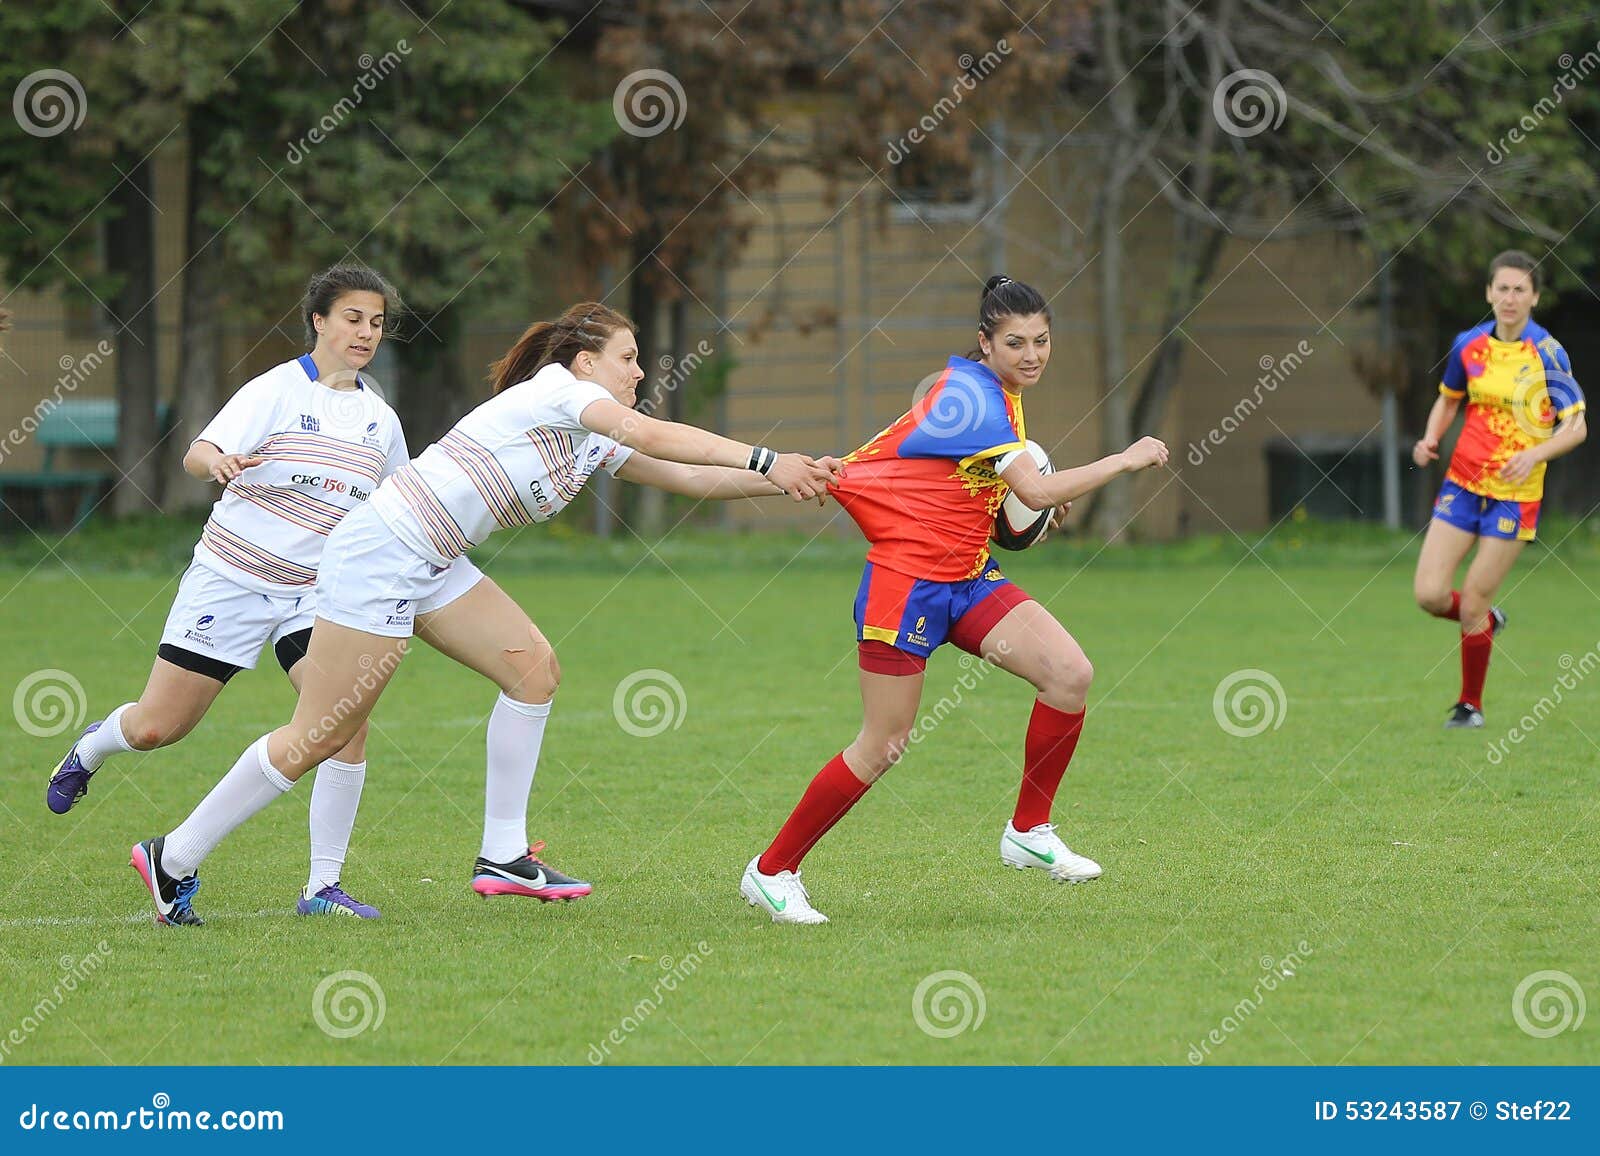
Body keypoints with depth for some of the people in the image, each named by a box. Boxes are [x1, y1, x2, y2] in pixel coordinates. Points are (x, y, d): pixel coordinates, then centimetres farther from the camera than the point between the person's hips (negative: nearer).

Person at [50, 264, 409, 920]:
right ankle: (95, 745, 42)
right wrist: (217, 461, -47)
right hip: (231, 581, -3)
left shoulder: (379, 418, 6)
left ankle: (322, 886, -11)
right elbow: (196, 455, -25)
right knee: (155, 729, 3)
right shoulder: (276, 391, -11)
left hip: (313, 594, 4)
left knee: (348, 722, -19)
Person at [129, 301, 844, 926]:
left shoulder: (594, 445, 15)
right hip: (380, 550, -10)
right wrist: (766, 461, -24)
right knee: (319, 737, -7)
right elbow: (654, 437, -24)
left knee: (533, 666, -1)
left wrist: (794, 479, 3)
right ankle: (174, 859, 3)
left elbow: (688, 476, 14)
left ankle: (503, 857, 3)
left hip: (431, 564, 10)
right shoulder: (556, 389, -11)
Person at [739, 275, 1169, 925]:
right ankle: (771, 872, 11)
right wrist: (1127, 460, -19)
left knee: (1071, 674, -9)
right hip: (907, 583, -9)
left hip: (967, 578, 9)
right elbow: (1037, 492, -27)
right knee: (883, 746, -4)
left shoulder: (997, 391, 9)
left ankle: (1029, 833, 5)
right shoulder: (974, 397, -20)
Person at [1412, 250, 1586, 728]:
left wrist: (1535, 454, -25)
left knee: (1471, 606, -3)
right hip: (1462, 483, 4)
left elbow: (1576, 427, -8)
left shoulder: (1547, 353, -10)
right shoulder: (1468, 345, 2)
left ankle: (1470, 704, 18)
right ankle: (1489, 621, 27)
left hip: (1515, 493, -4)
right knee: (1429, 595, -6)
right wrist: (1430, 440, -1)